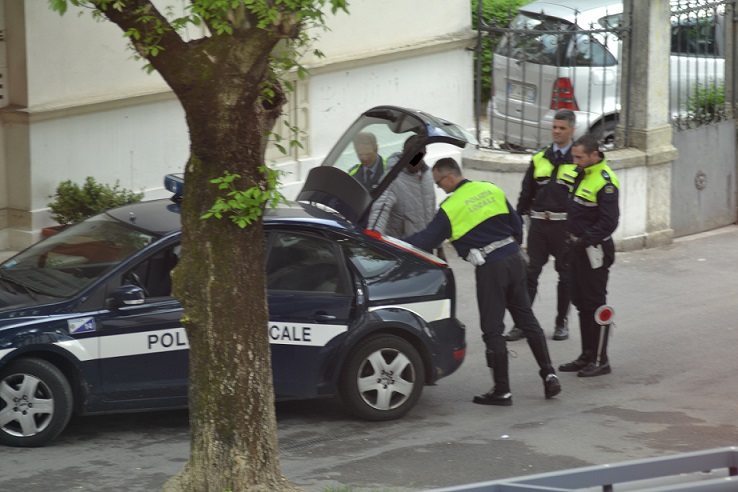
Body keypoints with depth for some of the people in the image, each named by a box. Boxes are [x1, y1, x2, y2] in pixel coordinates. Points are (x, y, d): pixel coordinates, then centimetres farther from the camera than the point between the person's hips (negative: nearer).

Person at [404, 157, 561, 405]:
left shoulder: (451, 208, -10)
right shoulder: (491, 190, 9)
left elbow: (427, 240, -8)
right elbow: (517, 225, 13)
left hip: (489, 268, -6)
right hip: (514, 259, 6)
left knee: (493, 329, 1)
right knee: (526, 318, 15)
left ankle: (502, 391, 4)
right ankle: (548, 373, 13)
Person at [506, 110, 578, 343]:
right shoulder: (539, 159, 11)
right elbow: (526, 194, 14)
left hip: (565, 226, -3)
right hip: (538, 224, 3)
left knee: (565, 275, 7)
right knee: (530, 273, -1)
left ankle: (561, 323, 18)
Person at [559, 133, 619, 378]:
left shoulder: (605, 183, -19)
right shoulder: (583, 174, 10)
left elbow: (608, 222, -23)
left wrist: (585, 240, -26)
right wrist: (573, 237, 14)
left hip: (593, 249, -10)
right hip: (578, 247, 10)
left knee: (595, 304, -3)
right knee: (581, 303, 15)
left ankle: (600, 360, 3)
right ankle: (587, 356, 25)